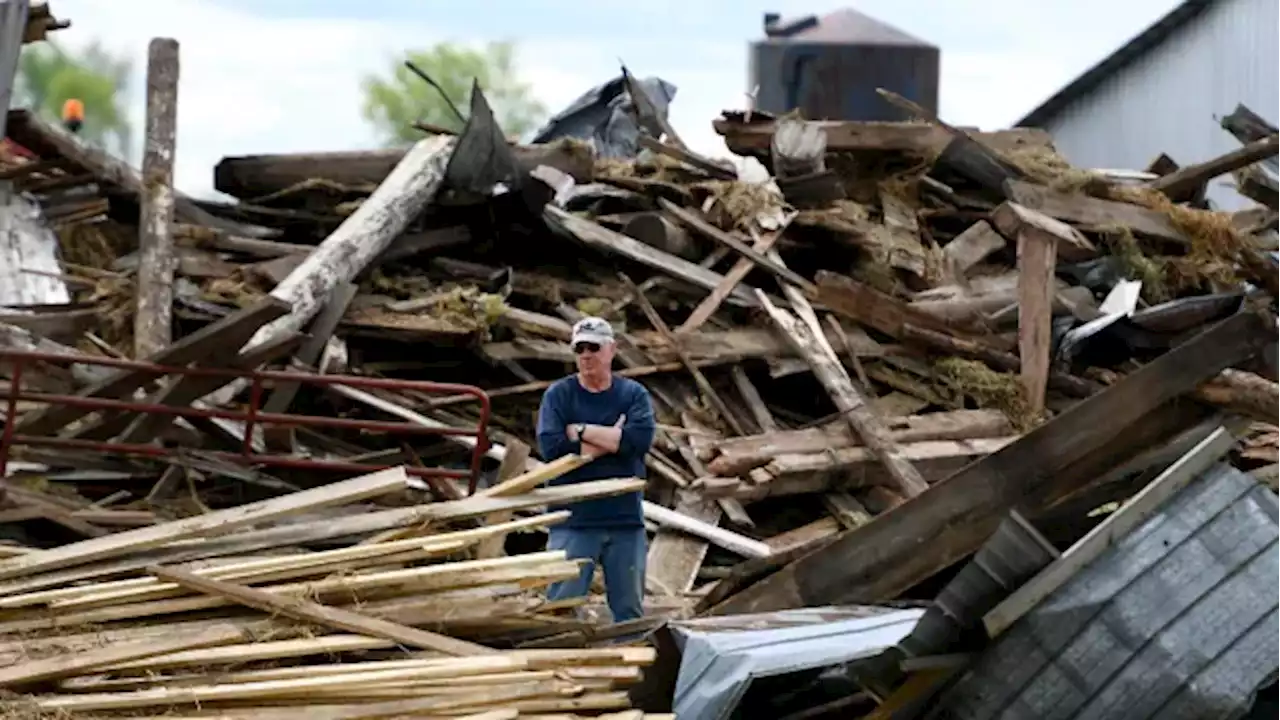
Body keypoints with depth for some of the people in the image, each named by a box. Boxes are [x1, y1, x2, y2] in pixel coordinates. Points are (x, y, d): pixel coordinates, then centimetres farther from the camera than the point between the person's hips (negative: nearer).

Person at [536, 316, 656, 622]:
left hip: (626, 519, 2)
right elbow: (550, 446, -13)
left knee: (630, 608, 10)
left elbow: (640, 439, -12)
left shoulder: (634, 394, 7)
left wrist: (580, 431, -9)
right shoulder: (558, 395, 2)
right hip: (574, 520, -2)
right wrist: (611, 438, -8)